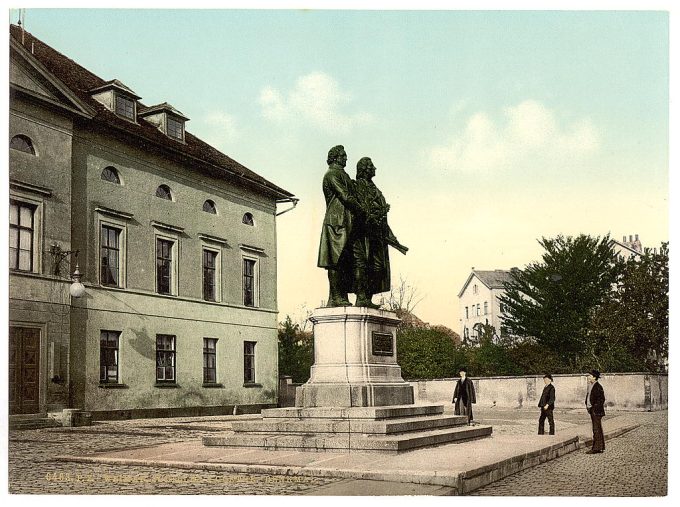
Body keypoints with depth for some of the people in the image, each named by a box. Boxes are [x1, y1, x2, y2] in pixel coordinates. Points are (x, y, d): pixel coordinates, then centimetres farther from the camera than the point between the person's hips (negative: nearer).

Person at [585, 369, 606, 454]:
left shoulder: (597, 387, -15)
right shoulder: (591, 386, 13)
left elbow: (601, 399, -18)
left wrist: (593, 408, -17)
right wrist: (588, 406, 12)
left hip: (596, 411, -10)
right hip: (592, 411, 10)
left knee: (596, 429, -6)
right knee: (597, 429, 14)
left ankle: (596, 448, -3)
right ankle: (600, 447, 22)